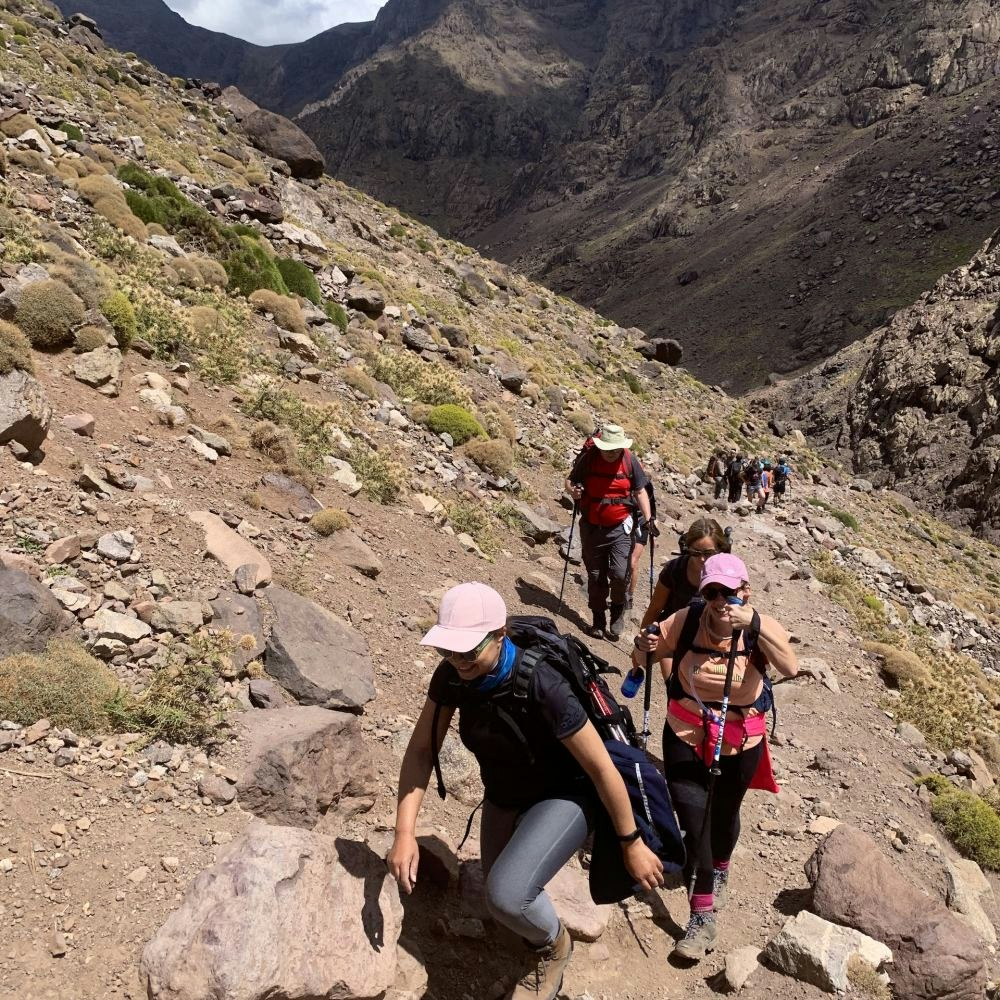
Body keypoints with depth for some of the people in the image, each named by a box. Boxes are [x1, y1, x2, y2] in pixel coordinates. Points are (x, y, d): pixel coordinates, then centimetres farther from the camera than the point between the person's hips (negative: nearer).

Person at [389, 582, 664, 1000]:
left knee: (507, 895, -28)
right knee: (501, 892, 22)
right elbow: (421, 750, -10)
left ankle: (555, 946, 8)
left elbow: (602, 767, -25)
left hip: (563, 797, -6)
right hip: (503, 798, 6)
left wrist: (631, 844, -16)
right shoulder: (451, 676, -19)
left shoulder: (542, 687, -35)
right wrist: (404, 833, -20)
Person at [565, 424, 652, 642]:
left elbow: (640, 491, 2)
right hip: (591, 527, 1)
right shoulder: (587, 458, -8)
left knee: (620, 574, -14)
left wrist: (648, 518, -8)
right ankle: (598, 620, 27)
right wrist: (573, 490, -20)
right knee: (595, 576, 11)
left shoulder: (630, 461, -6)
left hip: (620, 528, -1)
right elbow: (570, 481, 3)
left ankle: (618, 613, 12)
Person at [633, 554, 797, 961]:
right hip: (686, 734, 0)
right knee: (692, 815, -6)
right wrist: (643, 648, -30)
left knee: (723, 814, 21)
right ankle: (702, 916, 11)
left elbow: (790, 668, -37)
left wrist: (754, 624, -46)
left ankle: (721, 869, 55)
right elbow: (647, 654, -6)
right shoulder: (686, 620, -18)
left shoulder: (762, 627, -19)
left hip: (740, 741, 0)